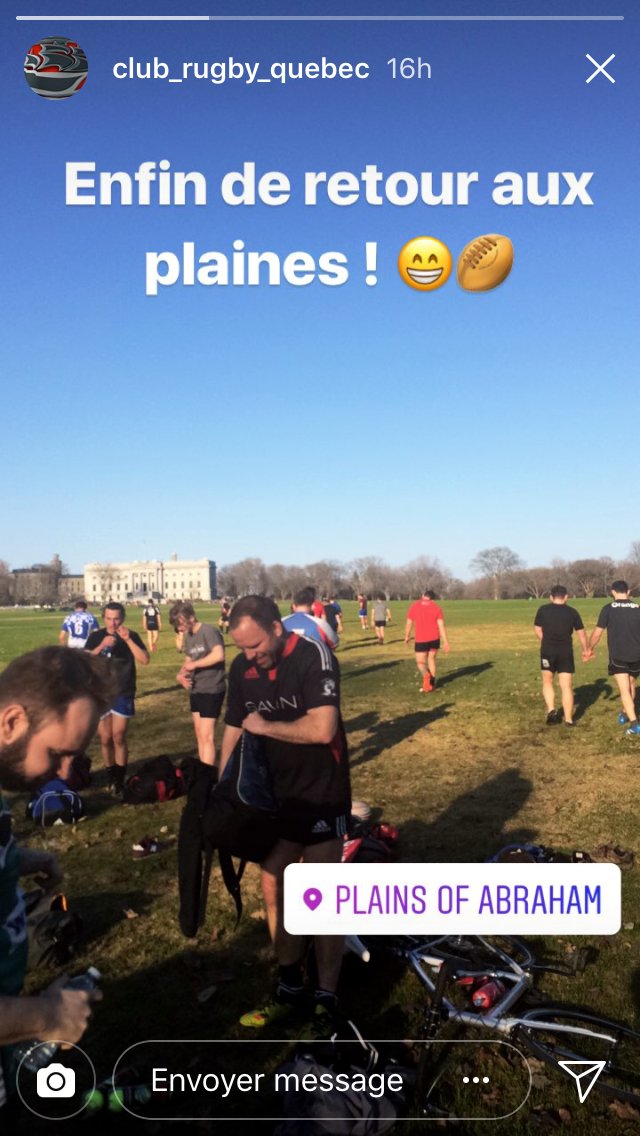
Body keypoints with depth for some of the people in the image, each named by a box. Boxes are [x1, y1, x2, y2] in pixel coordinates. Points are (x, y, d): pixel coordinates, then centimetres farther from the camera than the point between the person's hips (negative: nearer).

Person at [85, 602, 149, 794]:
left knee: (118, 737, -8)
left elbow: (144, 660, -14)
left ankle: (120, 781, 0)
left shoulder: (131, 636, -3)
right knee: (106, 739, 7)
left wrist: (128, 640, -24)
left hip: (123, 694, -2)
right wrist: (102, 646, -26)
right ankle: (110, 778, 22)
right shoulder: (96, 636, 2)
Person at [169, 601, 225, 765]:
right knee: (200, 736, 14)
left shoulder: (208, 631, -18)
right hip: (195, 691, 9)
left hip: (211, 690, -9)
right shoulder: (187, 636, 8)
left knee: (207, 737, -8)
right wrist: (181, 674, -5)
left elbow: (218, 655, -33)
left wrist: (194, 664, -23)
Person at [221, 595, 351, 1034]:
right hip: (274, 796, 6)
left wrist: (264, 726, -20)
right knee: (274, 891, 12)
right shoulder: (242, 668, -2)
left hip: (321, 796, -6)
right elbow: (233, 733, 6)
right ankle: (290, 989, 29)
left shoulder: (314, 657, -21)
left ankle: (327, 998, 17)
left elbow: (323, 729, -32)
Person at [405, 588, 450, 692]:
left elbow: (409, 624, 2)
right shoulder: (437, 607, 0)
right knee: (431, 659, 19)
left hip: (421, 640, -2)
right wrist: (445, 642, -3)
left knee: (420, 663, 6)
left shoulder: (414, 606, -2)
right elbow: (441, 626, -5)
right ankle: (431, 683, 22)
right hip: (434, 639, 2)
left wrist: (407, 637, 17)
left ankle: (426, 675, -25)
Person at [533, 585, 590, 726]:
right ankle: (568, 719, 6)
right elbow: (581, 633, 9)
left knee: (547, 682, 18)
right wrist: (586, 650, 23)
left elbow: (538, 631, 4)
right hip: (566, 652, 0)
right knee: (566, 686, 5)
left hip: (548, 651, 0)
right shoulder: (572, 612, 2)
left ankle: (551, 710, 3)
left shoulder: (543, 610, 0)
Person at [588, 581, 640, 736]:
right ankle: (625, 714, 40)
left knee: (624, 690, -2)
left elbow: (597, 632, -2)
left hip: (618, 656, -3)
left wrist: (591, 648, 15)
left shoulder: (608, 608, -4)